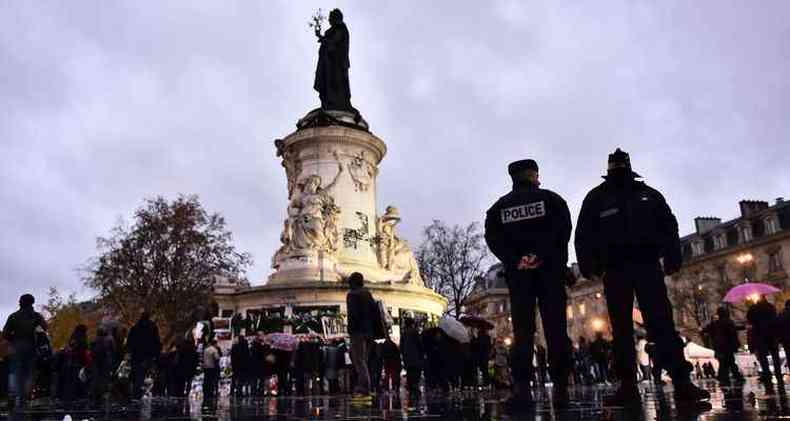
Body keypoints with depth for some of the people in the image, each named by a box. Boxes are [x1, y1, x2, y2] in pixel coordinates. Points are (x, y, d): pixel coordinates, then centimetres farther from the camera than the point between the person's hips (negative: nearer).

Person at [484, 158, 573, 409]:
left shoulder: (499, 207, 13)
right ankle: (560, 387, -4)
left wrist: (514, 261, -8)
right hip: (549, 270, -1)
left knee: (522, 331, 1)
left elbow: (492, 238, -1)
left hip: (517, 273, 2)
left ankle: (522, 387, -8)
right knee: (555, 329, 0)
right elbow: (563, 229, -7)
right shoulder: (551, 199, 7)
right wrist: (543, 256, -12)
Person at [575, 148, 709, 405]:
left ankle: (681, 382, -11)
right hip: (615, 269, 0)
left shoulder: (648, 194, 19)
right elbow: (584, 235, 6)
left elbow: (668, 226, 12)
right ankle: (628, 386, -3)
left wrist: (672, 258, -2)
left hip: (647, 264, 1)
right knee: (621, 328, -2)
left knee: (662, 322, -8)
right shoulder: (596, 197, 14)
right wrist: (589, 265, -7)